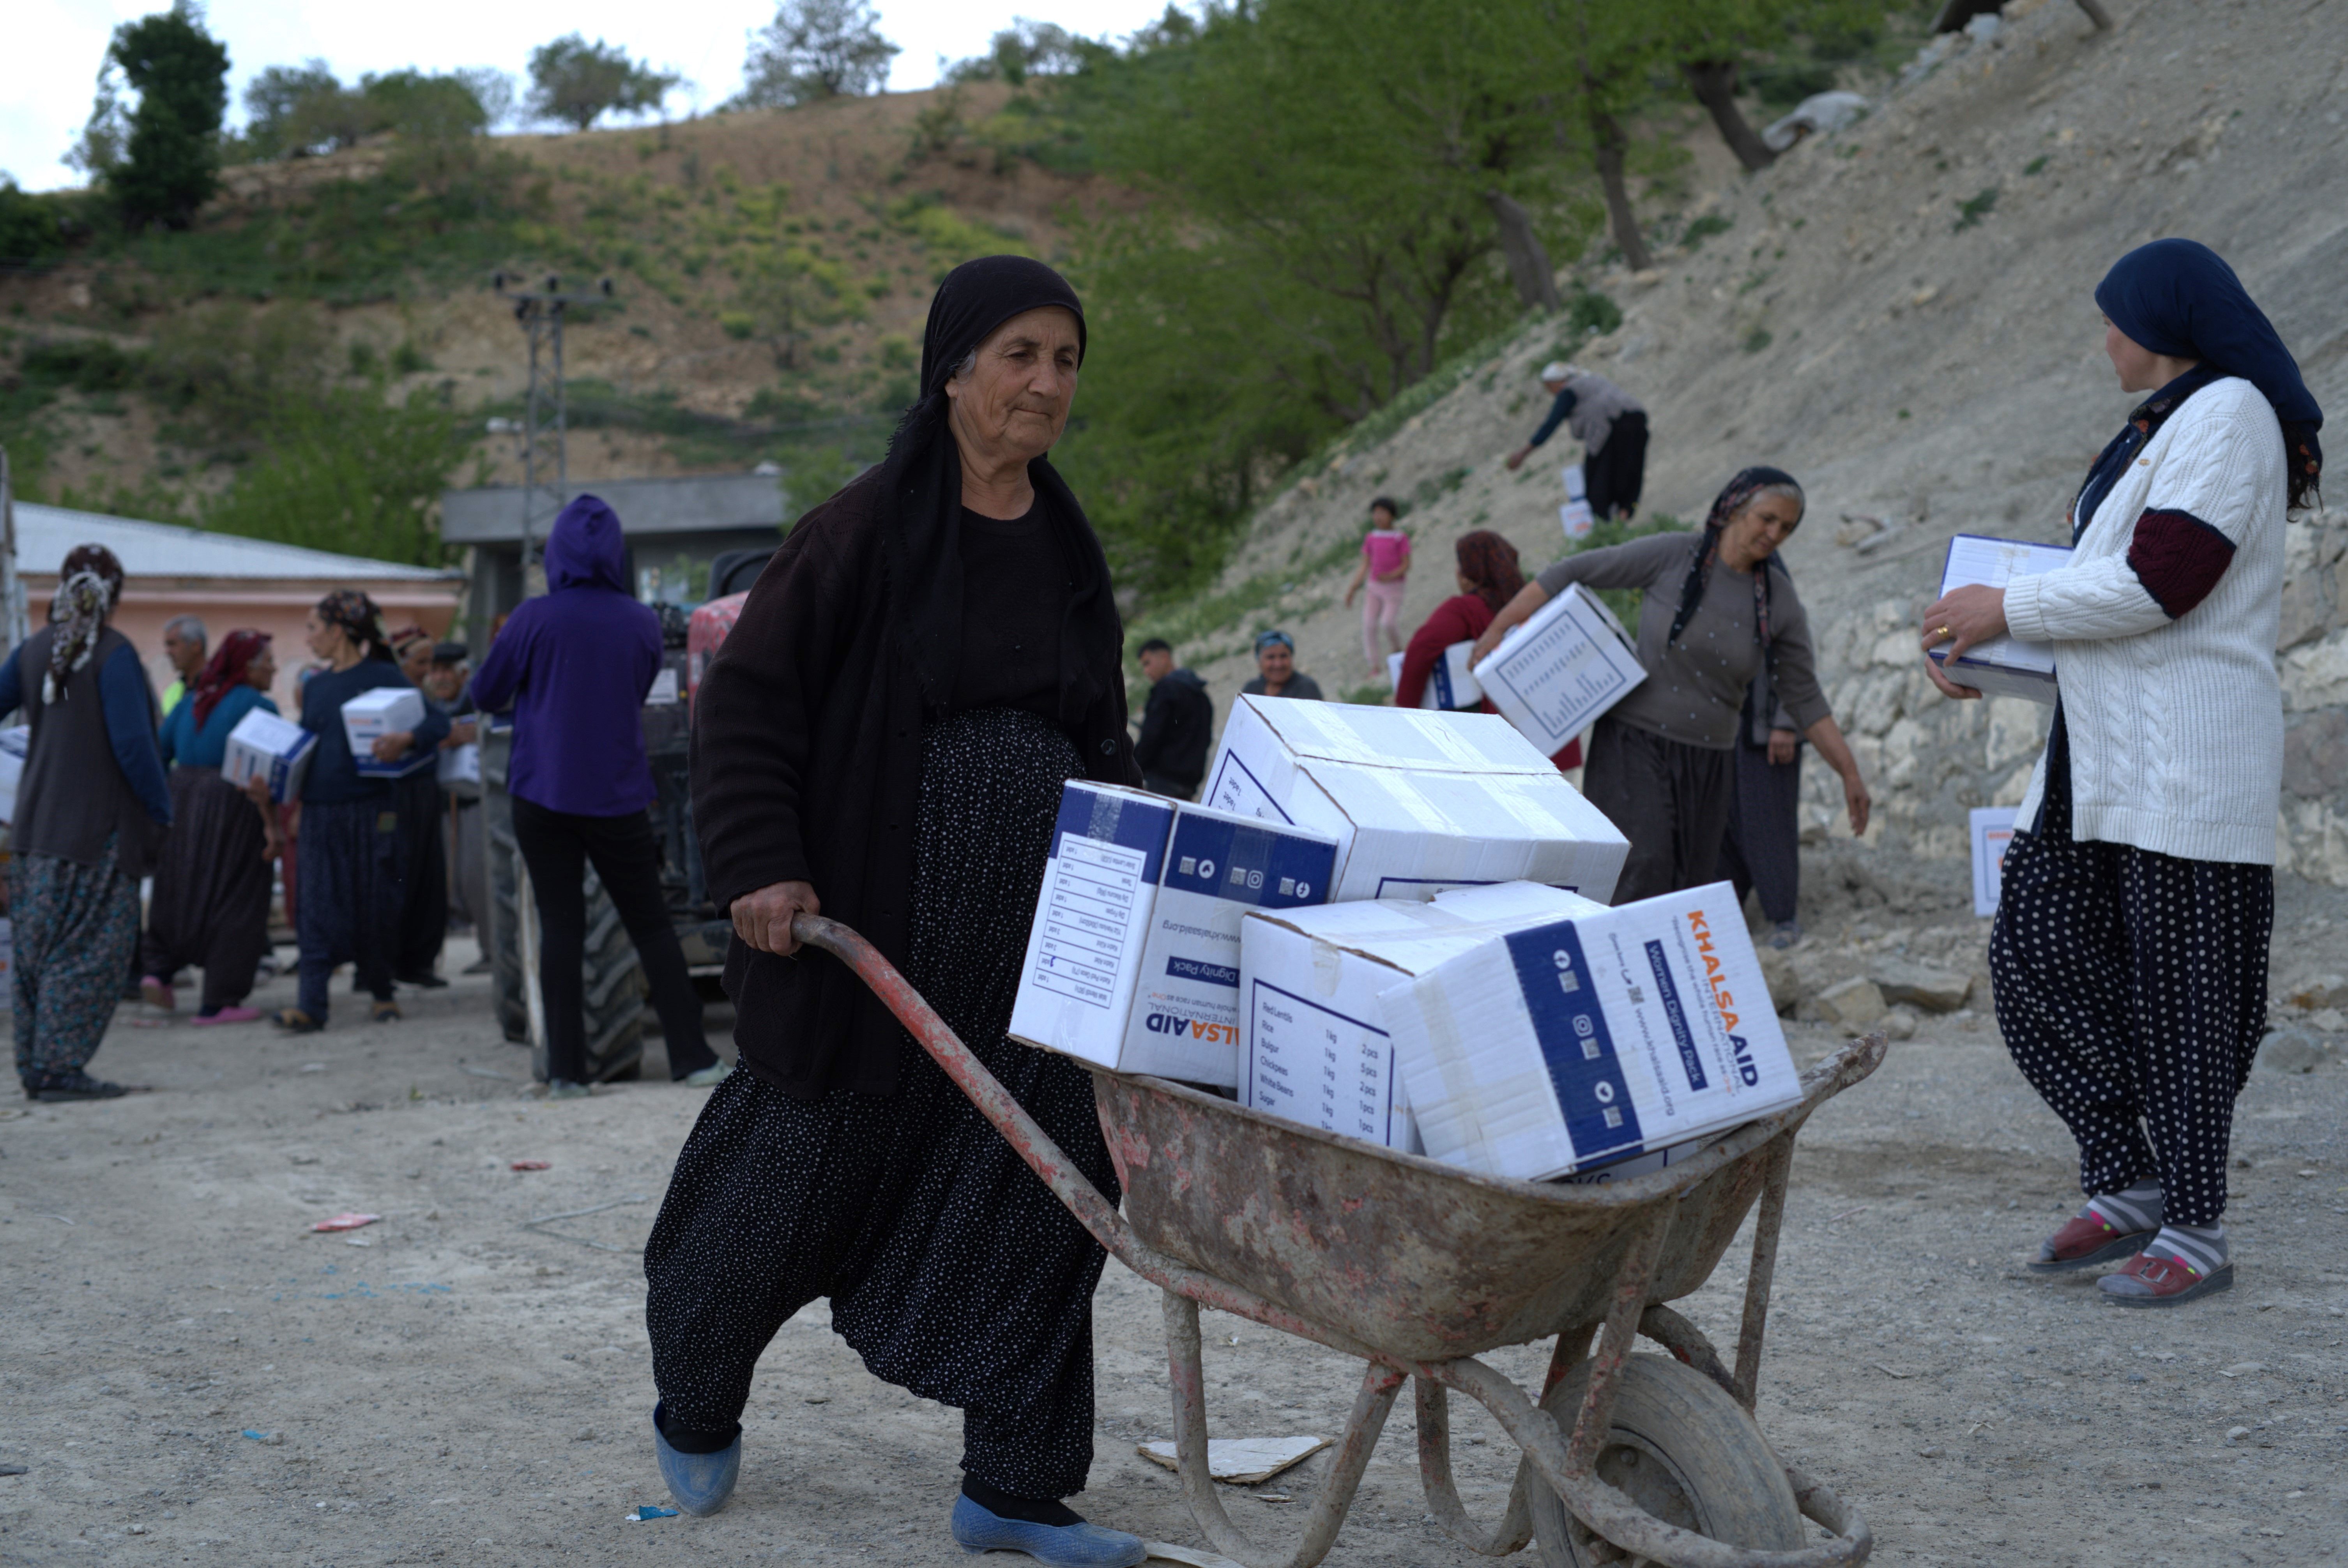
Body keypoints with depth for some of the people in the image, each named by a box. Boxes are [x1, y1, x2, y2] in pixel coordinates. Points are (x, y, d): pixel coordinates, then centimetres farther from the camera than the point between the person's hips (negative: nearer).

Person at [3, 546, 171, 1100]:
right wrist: (161, 811, -8)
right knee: (92, 949, -2)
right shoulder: (112, 654, -13)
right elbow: (132, 743, -17)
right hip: (98, 827, -7)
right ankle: (60, 1068, -4)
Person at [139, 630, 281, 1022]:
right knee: (234, 900, 0)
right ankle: (219, 1001, 2)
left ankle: (159, 969, 4)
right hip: (232, 809, -6)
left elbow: (159, 751, 12)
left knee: (180, 890, 19)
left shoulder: (194, 699, 13)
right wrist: (270, 825, -17)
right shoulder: (258, 706, -9)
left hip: (182, 799, 7)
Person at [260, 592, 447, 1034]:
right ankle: (310, 1005, -12)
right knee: (316, 906, -5)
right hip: (319, 811, 5)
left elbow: (438, 721, -10)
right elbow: (302, 748, 19)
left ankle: (381, 993, 22)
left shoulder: (382, 677, -4)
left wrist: (405, 740, -30)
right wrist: (271, 787, 4)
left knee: (372, 906, 4)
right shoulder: (314, 687, 14)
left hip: (369, 810, -5)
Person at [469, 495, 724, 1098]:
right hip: (619, 795, 1)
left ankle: (566, 1071, 1)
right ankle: (694, 1057, 6)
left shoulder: (535, 618, -8)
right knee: (651, 924, 8)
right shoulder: (642, 623, -1)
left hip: (543, 794, -1)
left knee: (561, 927, 2)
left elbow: (486, 693, 2)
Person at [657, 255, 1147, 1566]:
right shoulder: (870, 530, -9)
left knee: (1045, 1184, 2)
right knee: (810, 1165, 7)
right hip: (874, 918, -5)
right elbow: (748, 699, -8)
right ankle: (695, 1408, 34)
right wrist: (762, 867, -17)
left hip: (1034, 929, 5)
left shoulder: (1067, 548, 10)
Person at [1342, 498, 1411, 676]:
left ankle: (1397, 648, 11)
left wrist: (1390, 576, -23)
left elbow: (1406, 565, -6)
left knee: (1388, 623, -20)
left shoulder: (1401, 538, -4)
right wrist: (1352, 589, 6)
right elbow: (1365, 565, 11)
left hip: (1394, 587, -4)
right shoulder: (1371, 538, 8)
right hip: (1373, 586, 4)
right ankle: (1376, 666, -2)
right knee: (1369, 624, -8)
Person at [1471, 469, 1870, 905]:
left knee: (1688, 890, 3)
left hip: (1707, 761, 4)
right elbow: (1574, 573, -5)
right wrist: (1498, 628, -8)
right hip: (1635, 739, -4)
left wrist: (1850, 773, 5)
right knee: (1642, 869, -20)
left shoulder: (1780, 602, 1)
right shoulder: (1672, 556, -9)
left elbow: (1804, 698, 7)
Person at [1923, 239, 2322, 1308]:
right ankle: (2127, 1188, 12)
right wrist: (1986, 652, 15)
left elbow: (2157, 584, -20)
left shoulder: (2227, 415, -9)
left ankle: (2195, 1232, 5)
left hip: (2188, 754, -10)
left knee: (2179, 994, -4)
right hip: (2100, 751, 10)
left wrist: (2009, 609, -10)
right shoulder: (2161, 425, 21)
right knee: (2037, 954, 4)